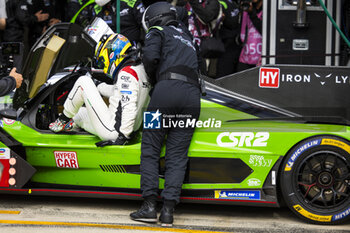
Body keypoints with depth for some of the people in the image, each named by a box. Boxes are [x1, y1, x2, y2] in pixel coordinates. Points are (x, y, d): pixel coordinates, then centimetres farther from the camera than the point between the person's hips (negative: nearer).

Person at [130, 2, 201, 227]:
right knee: (177, 156, 3)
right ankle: (168, 210, -5)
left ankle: (150, 205, -2)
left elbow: (151, 56, -3)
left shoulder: (157, 32, 15)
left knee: (150, 150, 4)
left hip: (167, 89, -5)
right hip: (193, 95, 5)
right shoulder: (187, 37, 35)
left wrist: (153, 80, 13)